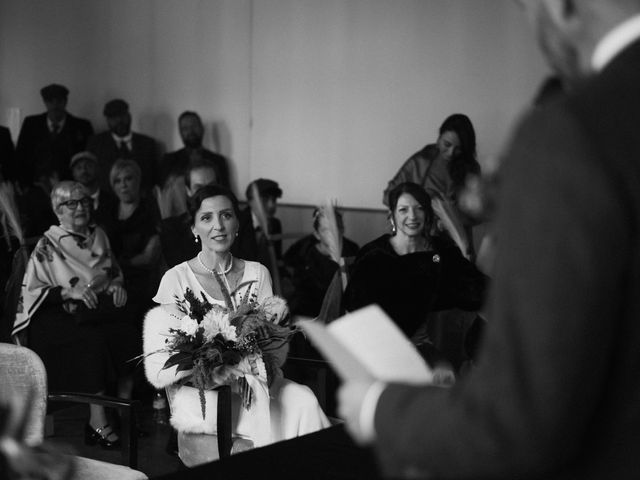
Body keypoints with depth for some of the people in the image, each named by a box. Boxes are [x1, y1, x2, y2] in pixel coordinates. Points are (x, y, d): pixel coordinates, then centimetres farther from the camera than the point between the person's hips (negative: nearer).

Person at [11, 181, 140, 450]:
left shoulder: (98, 236, 16)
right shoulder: (47, 246, -1)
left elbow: (114, 274, 26)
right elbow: (31, 291, -5)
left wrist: (117, 286, 3)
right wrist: (69, 292, -17)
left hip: (103, 310, 5)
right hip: (62, 316, -5)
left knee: (130, 335, -24)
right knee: (93, 341, -34)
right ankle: (97, 423, -28)